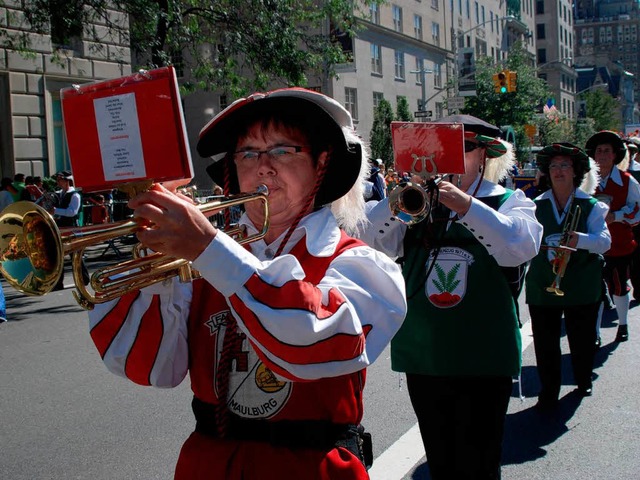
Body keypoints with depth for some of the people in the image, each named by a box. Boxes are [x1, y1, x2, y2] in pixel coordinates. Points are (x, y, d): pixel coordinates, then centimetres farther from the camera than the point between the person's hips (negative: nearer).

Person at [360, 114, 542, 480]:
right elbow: (365, 238, -5)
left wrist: (466, 205, -28)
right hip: (423, 357, 3)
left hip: (483, 357, -3)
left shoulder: (508, 201, 2)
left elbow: (521, 247, -20)